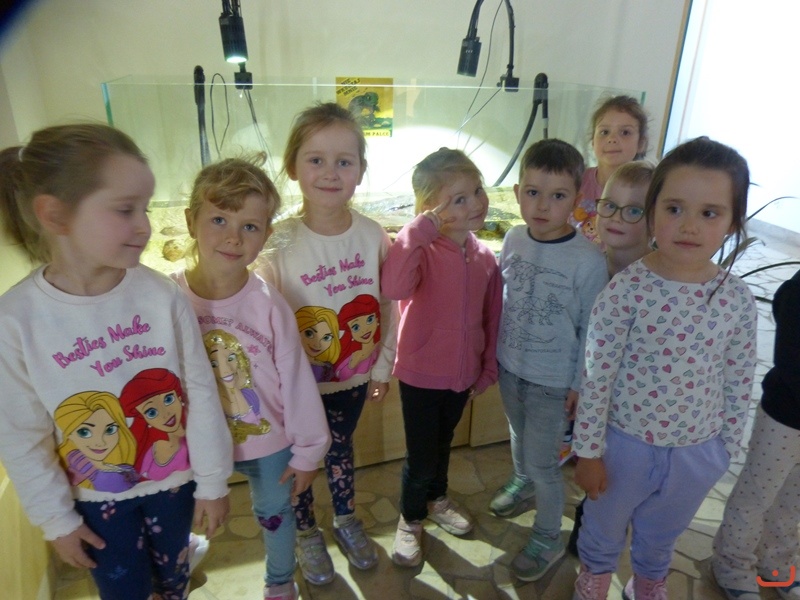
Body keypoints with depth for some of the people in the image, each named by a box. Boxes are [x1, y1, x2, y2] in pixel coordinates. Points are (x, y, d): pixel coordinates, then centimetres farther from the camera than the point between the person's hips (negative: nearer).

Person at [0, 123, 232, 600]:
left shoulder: (163, 297, -21)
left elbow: (201, 394, -12)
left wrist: (212, 483, -4)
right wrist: (56, 518, -1)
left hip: (173, 478, 1)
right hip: (97, 496, 0)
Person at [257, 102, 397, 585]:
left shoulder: (373, 235, -12)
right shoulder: (280, 243, -20)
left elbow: (387, 306, -2)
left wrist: (382, 367, 4)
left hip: (354, 376, 2)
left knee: (341, 449, 24)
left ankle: (347, 521, 50)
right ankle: (308, 534, 45)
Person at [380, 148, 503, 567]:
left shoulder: (485, 258, -4)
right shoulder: (423, 249, -22)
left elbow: (492, 318, 7)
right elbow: (393, 287, -44)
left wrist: (489, 366, 11)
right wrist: (420, 228, -42)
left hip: (462, 374, 5)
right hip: (420, 374, -5)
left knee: (443, 444, 27)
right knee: (420, 457, 9)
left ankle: (437, 500, 53)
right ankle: (410, 519, 38)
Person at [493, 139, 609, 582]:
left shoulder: (588, 259, -22)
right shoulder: (513, 239, -8)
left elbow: (591, 331, -14)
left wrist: (580, 385, -9)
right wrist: (493, 352, 11)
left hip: (552, 381, -5)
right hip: (509, 367, 5)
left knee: (542, 461, 8)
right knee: (519, 435, 27)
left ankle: (548, 539, 32)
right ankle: (521, 481, 58)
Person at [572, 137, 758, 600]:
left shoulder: (738, 299, -13)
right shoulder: (626, 289, -23)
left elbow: (739, 383, 0)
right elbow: (596, 376, -17)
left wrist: (726, 447, 7)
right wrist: (589, 450, -11)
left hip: (696, 453, 3)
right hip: (625, 444, -2)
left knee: (659, 541, 29)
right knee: (603, 534, 24)